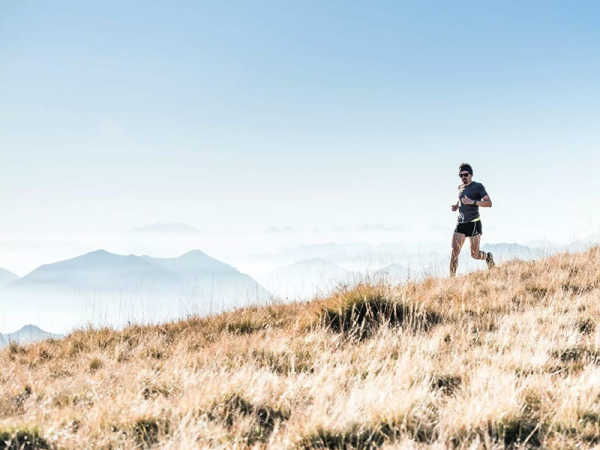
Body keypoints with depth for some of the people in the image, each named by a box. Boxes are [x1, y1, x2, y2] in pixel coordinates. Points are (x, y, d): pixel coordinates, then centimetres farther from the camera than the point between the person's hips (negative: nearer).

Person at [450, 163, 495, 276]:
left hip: (474, 223, -5)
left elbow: (489, 203, -11)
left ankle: (488, 256, 33)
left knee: (474, 255, 0)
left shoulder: (478, 186, -4)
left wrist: (472, 202, -22)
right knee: (454, 252, -10)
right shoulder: (460, 188, 14)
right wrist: (456, 206, 11)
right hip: (461, 224, 5)